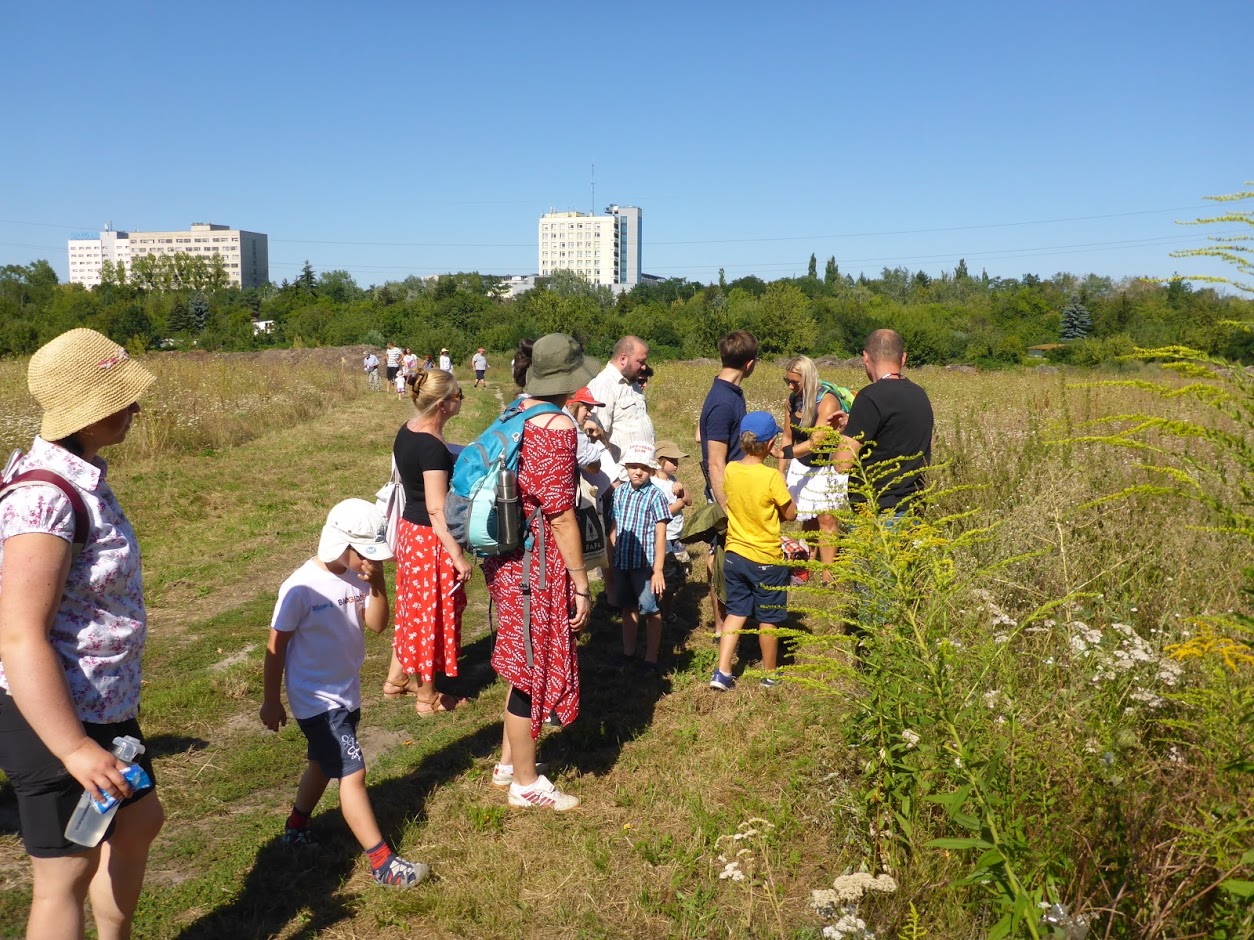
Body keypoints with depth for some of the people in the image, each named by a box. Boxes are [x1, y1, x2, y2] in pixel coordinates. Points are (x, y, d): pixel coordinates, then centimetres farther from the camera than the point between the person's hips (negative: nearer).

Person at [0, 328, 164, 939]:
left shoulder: (79, 477, 5)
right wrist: (74, 749, -28)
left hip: (102, 710, 10)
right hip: (56, 722, -10)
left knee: (139, 820, 25)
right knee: (66, 877, 6)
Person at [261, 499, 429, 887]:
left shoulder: (357, 577, -6)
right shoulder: (301, 587, -23)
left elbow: (377, 624, -7)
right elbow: (276, 645, -14)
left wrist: (376, 582, -20)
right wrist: (271, 700, -6)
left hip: (347, 692, 8)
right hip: (315, 699, -8)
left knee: (324, 763, 24)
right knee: (353, 772, -9)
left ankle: (296, 827, 48)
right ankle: (383, 862, -2)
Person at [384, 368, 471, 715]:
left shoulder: (408, 430, 2)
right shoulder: (432, 448, -26)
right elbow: (437, 510, -26)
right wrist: (458, 556, -23)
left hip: (409, 530, 9)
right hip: (430, 540, -9)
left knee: (413, 608, 23)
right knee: (432, 613, 6)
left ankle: (396, 677, 38)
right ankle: (428, 696, 21)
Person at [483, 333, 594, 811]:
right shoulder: (558, 426, -19)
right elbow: (560, 514, -20)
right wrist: (580, 583, -14)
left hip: (507, 554, 9)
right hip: (538, 562, -9)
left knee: (523, 663, 22)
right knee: (534, 668, 6)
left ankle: (508, 762, 38)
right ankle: (525, 783, 23)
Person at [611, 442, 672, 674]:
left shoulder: (655, 495, -11)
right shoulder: (620, 492, 4)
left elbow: (660, 536, -13)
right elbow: (615, 528, 11)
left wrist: (658, 570, -16)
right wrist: (611, 559, 11)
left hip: (645, 563, -5)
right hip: (622, 562, 5)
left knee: (651, 610, 3)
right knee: (628, 608, 19)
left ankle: (651, 658, 17)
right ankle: (628, 652, 33)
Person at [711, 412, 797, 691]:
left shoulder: (730, 471, -6)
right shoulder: (772, 477, -21)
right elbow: (790, 513, -10)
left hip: (734, 555, 5)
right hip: (766, 560, -4)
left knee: (736, 612, 16)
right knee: (768, 619, 12)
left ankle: (722, 672, 9)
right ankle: (771, 674, 28)